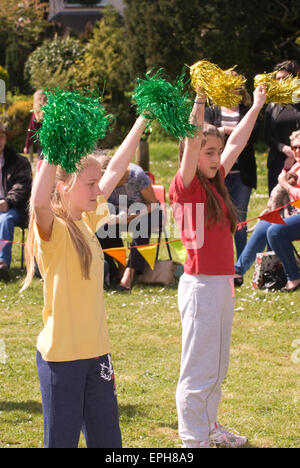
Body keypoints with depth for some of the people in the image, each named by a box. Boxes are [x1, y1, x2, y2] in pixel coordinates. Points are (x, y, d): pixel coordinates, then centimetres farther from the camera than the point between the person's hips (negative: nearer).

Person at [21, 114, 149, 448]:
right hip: (61, 356, -8)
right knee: (62, 440, 1)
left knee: (107, 440, 12)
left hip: (96, 351, 8)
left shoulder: (87, 222, 8)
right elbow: (39, 200, -38)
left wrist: (141, 122, 19)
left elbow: (115, 171, 17)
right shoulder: (52, 230, -14)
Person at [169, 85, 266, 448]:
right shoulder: (185, 188, -11)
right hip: (201, 284, -8)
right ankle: (194, 440, 2)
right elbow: (191, 144, -25)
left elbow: (236, 143, 19)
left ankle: (209, 425, 30)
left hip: (223, 283, 8)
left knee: (218, 366, 18)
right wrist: (200, 98, -33)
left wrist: (257, 106, 24)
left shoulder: (215, 183, 10)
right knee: (199, 369, -3)